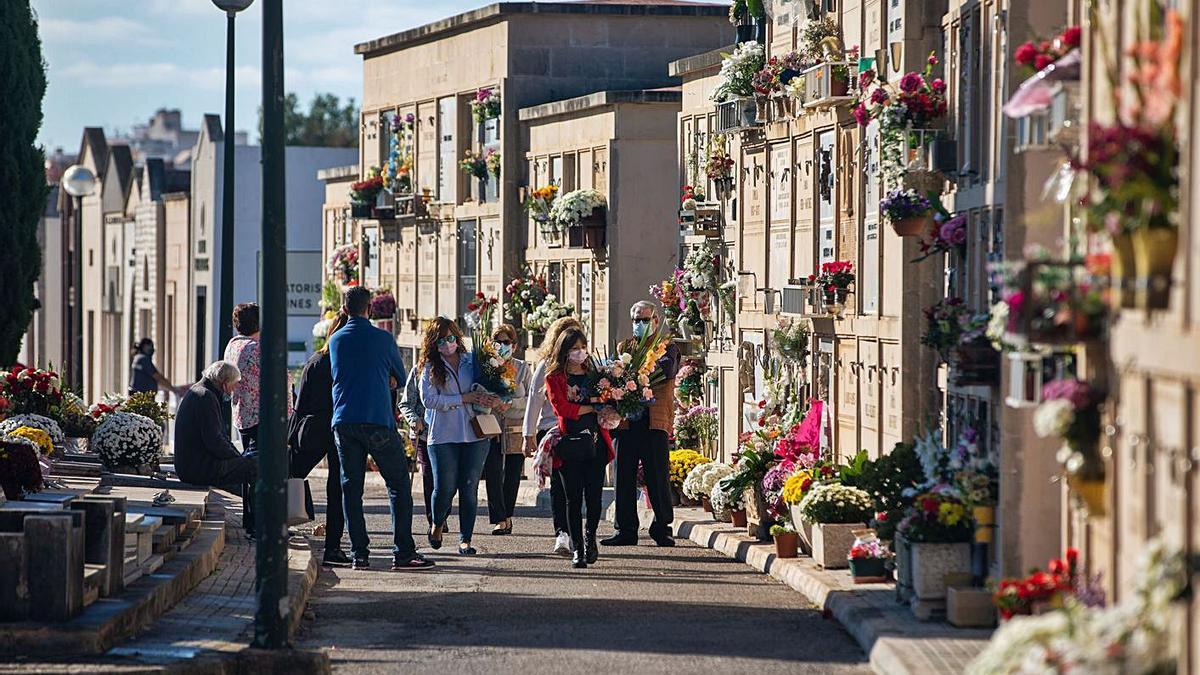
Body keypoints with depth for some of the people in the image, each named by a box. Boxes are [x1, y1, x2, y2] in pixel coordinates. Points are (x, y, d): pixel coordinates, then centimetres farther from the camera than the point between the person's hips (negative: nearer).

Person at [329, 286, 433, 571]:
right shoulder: (382, 338, -1)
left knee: (351, 488, 6)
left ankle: (359, 553, 2)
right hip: (378, 421, -4)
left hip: (343, 424, 4)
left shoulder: (335, 340, 10)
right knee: (399, 486, 2)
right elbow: (401, 376, 13)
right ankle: (403, 552, -5)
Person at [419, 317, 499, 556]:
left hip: (475, 435, 2)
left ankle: (465, 539, 6)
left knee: (469, 489, -1)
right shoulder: (430, 367, 2)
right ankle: (437, 525, 27)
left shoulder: (472, 361, 8)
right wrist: (464, 399, -13)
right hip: (443, 436, -2)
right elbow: (429, 399, -9)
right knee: (445, 488, -3)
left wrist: (489, 399, -8)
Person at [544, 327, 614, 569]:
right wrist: (592, 408, -5)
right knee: (573, 499, -1)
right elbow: (561, 408, -9)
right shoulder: (554, 378, 4)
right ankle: (577, 549, 6)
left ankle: (590, 536, 26)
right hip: (569, 444, -2)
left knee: (594, 497, 0)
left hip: (595, 442, 3)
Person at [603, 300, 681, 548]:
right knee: (624, 476, 3)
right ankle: (626, 530, 8)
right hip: (626, 419, 3)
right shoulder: (624, 347, 21)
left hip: (655, 420, -3)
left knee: (658, 477, -3)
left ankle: (662, 529, 4)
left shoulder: (667, 347, 10)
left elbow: (668, 369, -11)